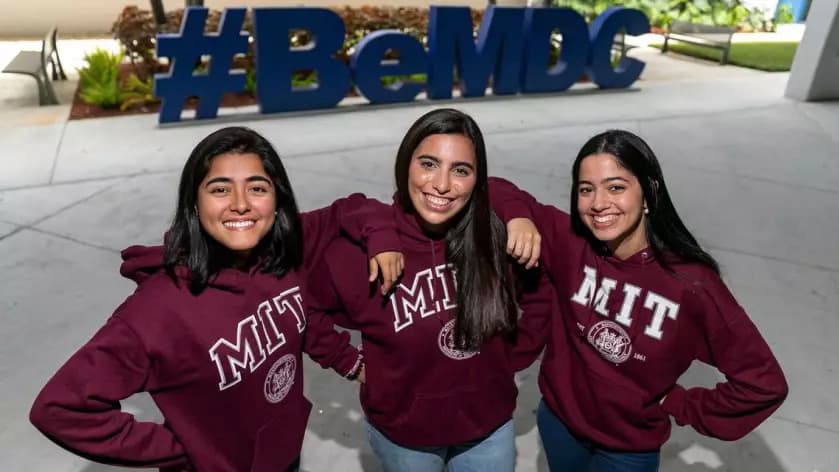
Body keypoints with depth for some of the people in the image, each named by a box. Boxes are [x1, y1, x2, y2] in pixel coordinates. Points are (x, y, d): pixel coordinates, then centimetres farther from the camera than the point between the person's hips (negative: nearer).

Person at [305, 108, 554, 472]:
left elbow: (542, 296, 0)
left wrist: (513, 355, -2)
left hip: (489, 424, 2)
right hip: (402, 431, -1)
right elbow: (305, 311, -8)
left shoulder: (500, 236, -18)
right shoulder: (361, 249, -23)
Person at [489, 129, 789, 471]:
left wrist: (680, 405, -10)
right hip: (558, 420, 2)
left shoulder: (690, 282, -25)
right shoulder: (569, 243, -18)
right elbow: (499, 189, -9)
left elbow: (763, 382, -18)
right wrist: (519, 220, -28)